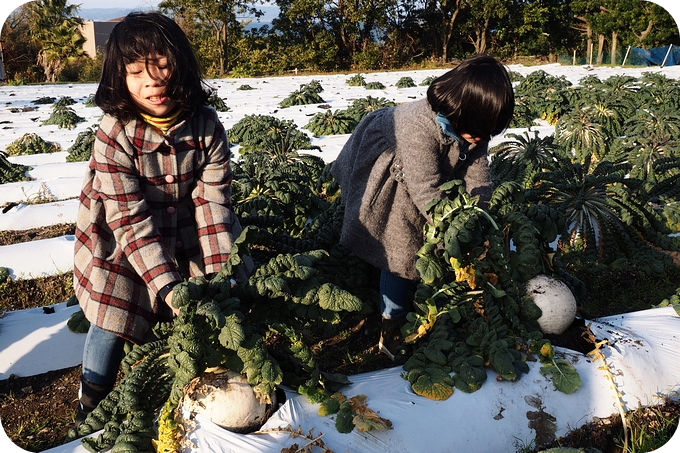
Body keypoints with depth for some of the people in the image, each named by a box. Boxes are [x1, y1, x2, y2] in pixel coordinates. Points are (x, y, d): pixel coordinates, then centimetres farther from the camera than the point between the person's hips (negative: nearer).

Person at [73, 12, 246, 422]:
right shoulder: (114, 135, -24)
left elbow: (213, 200, -20)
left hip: (186, 235, 3)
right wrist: (166, 285, -35)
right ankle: (92, 406, 28)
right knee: (111, 321, 1)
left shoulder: (206, 126, -17)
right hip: (119, 243, -2)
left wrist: (221, 271, -29)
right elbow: (130, 219, -26)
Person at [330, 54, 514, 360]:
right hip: (390, 181, -6)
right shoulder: (417, 126, -42)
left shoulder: (473, 125, -20)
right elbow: (426, 191, -41)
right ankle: (392, 323, 5)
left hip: (435, 172, 7)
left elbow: (478, 176, -13)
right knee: (401, 248, -10)